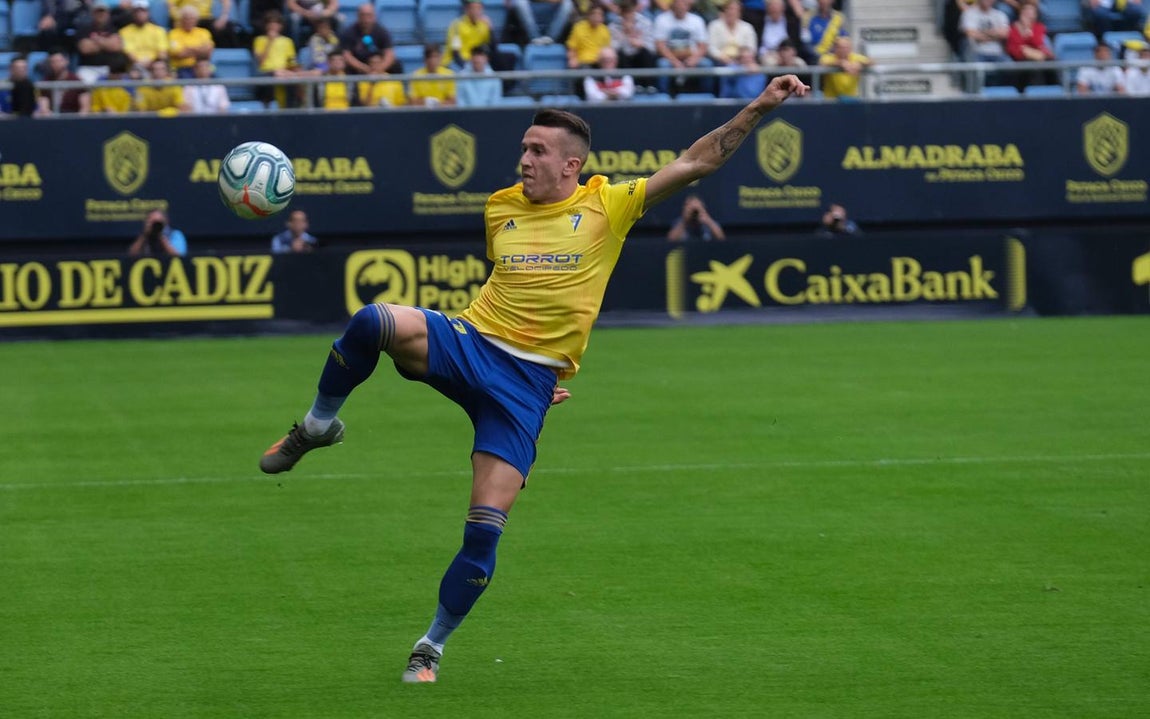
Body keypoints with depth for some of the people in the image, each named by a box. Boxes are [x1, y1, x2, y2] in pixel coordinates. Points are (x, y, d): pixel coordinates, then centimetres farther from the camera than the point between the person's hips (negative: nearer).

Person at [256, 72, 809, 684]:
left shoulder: (607, 206, 3)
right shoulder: (500, 208, 12)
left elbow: (697, 161, 1)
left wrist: (759, 107, -6)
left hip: (528, 383, -2)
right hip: (469, 342, 2)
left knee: (485, 530, -9)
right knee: (377, 322, -32)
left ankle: (431, 648, 11)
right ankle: (318, 424, -6)